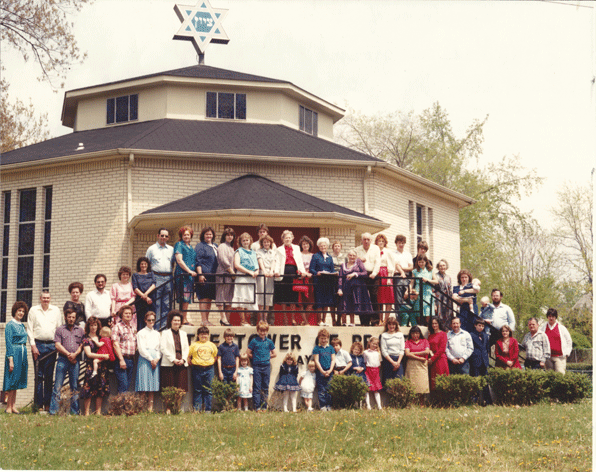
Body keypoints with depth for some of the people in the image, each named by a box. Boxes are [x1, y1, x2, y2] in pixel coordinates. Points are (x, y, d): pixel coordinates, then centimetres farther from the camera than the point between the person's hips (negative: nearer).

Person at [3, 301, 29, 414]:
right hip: (14, 354, -8)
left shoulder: (22, 325, 15)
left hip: (22, 354, 8)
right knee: (12, 380, -5)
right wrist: (10, 360, -17)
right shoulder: (10, 325, -8)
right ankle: (9, 407, -1)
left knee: (17, 382, 9)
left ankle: (13, 406, 13)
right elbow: (8, 343, -12)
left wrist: (26, 360, 19)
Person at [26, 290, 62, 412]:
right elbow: (29, 329, 4)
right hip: (38, 344, -2)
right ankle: (39, 404, -1)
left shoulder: (56, 310, 12)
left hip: (52, 345, 2)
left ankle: (48, 404, 5)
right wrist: (33, 346, -4)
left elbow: (60, 328, 12)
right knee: (39, 375, -3)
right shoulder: (33, 310, 7)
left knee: (49, 375, 2)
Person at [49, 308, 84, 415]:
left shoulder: (80, 330, 15)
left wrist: (75, 354, -9)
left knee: (75, 386, 4)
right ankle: (53, 410, -3)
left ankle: (74, 411, 8)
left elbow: (82, 345, 8)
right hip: (62, 360, -2)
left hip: (75, 361, 2)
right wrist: (68, 354, -9)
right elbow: (58, 345, 0)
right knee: (58, 386, -5)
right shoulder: (60, 330, 8)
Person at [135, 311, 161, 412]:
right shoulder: (141, 333, 4)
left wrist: (157, 359, -3)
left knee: (153, 384, 0)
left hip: (155, 361, 5)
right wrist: (151, 359, -9)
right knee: (144, 385, -10)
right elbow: (141, 349, -4)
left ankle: (150, 407, -1)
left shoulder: (157, 334, 19)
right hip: (145, 359, -5)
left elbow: (159, 348, 14)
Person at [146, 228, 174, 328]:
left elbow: (173, 262, 22)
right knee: (156, 304, -5)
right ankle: (156, 327, -2)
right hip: (157, 278, -3)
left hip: (168, 278, 3)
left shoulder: (171, 249, 15)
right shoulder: (151, 249, 6)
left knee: (167, 304, 3)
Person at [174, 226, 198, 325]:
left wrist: (193, 272, 15)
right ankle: (183, 319, -10)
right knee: (184, 297, -11)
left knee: (187, 298, 7)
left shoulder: (190, 247, 22)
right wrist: (190, 271, -14)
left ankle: (186, 318, 9)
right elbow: (179, 260, -11)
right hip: (182, 274, -8)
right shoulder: (179, 245, -1)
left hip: (190, 275, 8)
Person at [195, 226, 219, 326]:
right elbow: (198, 262, -8)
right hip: (204, 275, -7)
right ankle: (203, 320, -8)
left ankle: (206, 320, 13)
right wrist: (200, 275, -17)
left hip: (213, 276, 7)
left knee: (210, 299, 8)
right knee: (203, 298, -8)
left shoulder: (215, 246, 20)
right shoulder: (200, 246, -1)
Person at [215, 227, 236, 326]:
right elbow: (224, 261, -13)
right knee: (222, 295, -9)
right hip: (223, 274, -9)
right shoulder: (222, 246, -5)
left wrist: (233, 273, 10)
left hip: (231, 275, 9)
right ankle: (223, 317, -13)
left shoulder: (231, 247, 21)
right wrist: (233, 273, -10)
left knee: (228, 297, 7)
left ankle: (226, 318, 10)